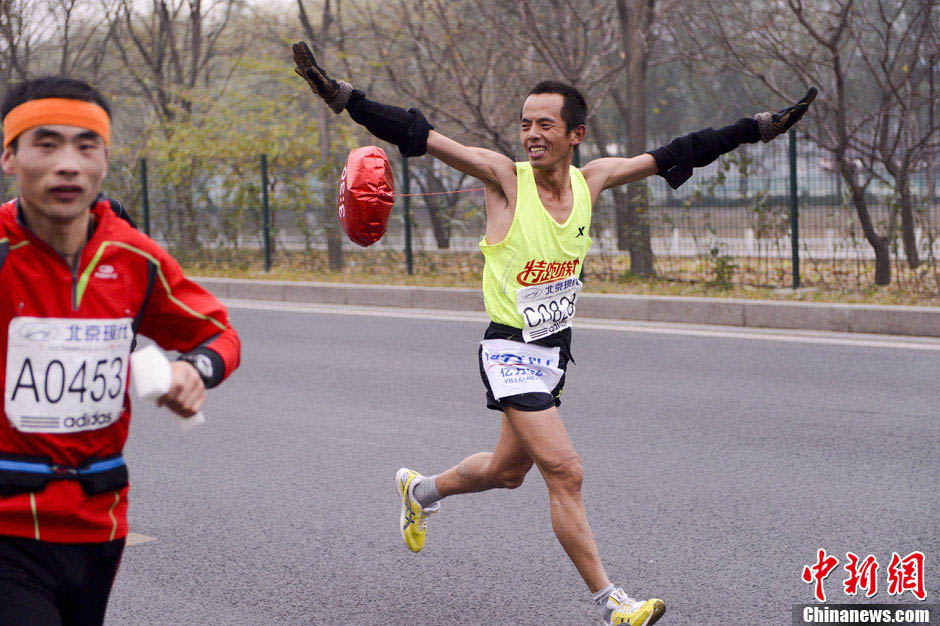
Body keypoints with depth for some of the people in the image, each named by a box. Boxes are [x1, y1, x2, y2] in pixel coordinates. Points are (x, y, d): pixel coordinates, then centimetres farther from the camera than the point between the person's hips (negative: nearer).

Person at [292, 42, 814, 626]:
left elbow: (672, 156, 8)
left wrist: (761, 126, 13)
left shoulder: (591, 179, -1)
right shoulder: (505, 176, -14)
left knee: (508, 471, 20)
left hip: (556, 351, 6)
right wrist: (343, 96, -31)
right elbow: (419, 135, -21)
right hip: (511, 352, -6)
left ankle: (422, 489, 48)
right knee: (566, 472, -13)